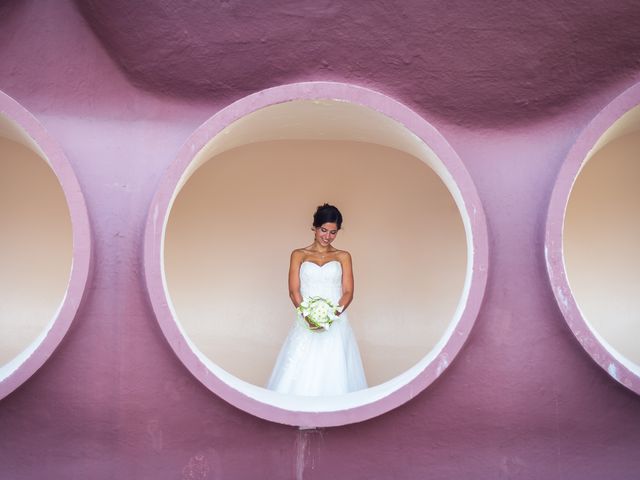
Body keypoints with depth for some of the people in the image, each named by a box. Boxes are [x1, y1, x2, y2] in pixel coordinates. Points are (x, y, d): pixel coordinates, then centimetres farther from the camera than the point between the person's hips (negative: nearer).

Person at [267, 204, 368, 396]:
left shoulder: (343, 256, 9)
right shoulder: (299, 255, 8)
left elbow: (348, 292, 2)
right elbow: (294, 291, -1)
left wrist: (334, 314, -17)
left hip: (336, 324, 0)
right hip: (306, 324, 0)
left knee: (335, 371, -2)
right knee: (300, 372, -4)